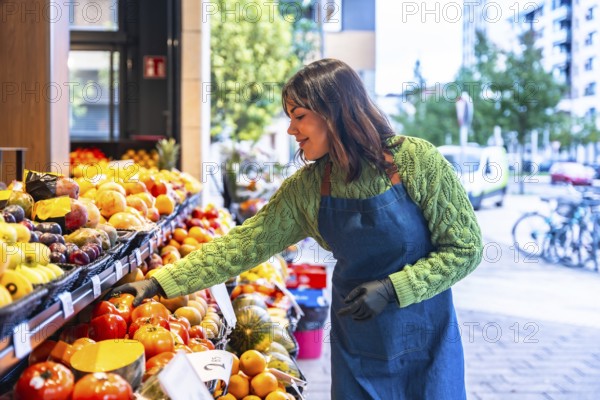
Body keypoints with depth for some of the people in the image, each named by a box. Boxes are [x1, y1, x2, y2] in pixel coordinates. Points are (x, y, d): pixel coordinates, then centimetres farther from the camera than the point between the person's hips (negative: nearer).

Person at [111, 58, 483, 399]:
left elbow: (465, 248, -12)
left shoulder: (417, 161, -17)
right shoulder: (305, 189, -6)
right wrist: (159, 283, -12)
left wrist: (392, 288, -22)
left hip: (423, 337, -2)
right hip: (357, 339, 3)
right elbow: (242, 245, -6)